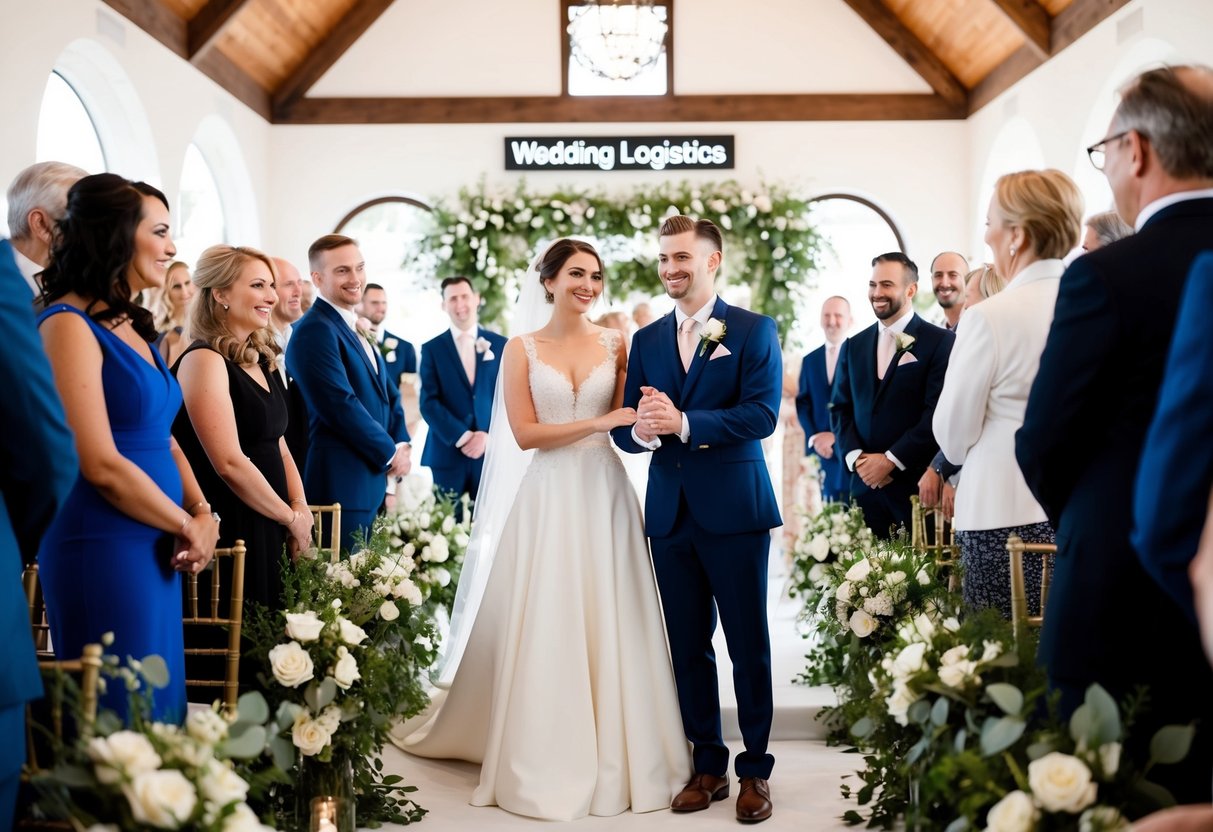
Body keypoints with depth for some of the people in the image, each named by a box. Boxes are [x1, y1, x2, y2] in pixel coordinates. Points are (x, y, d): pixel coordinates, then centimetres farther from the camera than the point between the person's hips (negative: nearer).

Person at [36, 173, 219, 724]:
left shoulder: (131, 325, 13)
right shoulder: (70, 325, -13)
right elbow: (102, 465, -19)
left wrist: (203, 513, 2)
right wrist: (187, 526, -7)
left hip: (156, 549, 9)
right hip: (104, 550, -9)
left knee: (159, 707, 15)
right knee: (120, 719, 1)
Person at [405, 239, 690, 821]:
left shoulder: (616, 344, 7)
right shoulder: (522, 349, 4)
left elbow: (630, 419, 3)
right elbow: (524, 433, -5)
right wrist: (596, 423, -13)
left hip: (605, 494, 1)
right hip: (549, 498, -1)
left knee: (610, 625, 4)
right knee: (546, 628, 2)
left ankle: (615, 756, 16)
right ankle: (547, 761, 14)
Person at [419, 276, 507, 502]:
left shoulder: (500, 345, 9)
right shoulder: (432, 348, 6)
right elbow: (429, 403, -2)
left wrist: (488, 436, -9)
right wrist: (462, 437, -12)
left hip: (492, 452, 1)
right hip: (447, 455, -1)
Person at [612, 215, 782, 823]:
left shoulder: (754, 330, -1)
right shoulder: (646, 340, 12)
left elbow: (762, 414, -14)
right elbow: (624, 431, 7)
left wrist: (684, 423, -24)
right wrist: (641, 430, -17)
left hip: (735, 509, -4)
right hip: (670, 512, 4)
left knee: (748, 644, 5)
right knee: (688, 646, 10)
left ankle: (756, 768, 18)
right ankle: (708, 763, 23)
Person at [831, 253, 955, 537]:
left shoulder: (941, 342, -2)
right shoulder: (854, 346, 15)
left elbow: (938, 412, -10)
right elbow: (840, 409, 14)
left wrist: (891, 460, -12)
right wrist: (855, 458, -3)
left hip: (917, 484, -4)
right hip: (865, 484, 4)